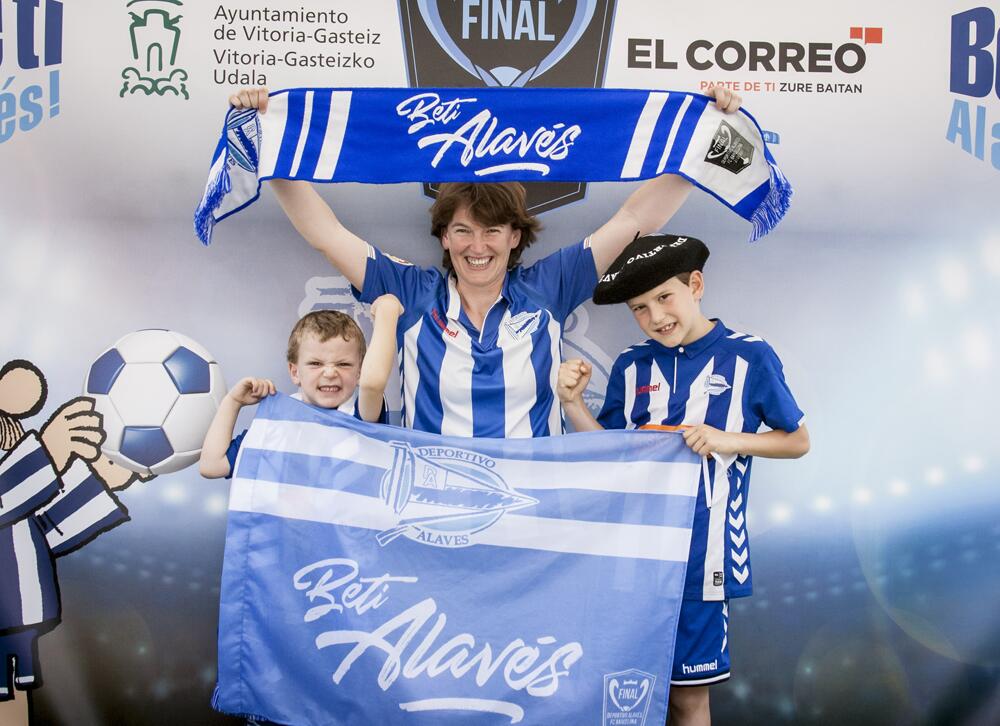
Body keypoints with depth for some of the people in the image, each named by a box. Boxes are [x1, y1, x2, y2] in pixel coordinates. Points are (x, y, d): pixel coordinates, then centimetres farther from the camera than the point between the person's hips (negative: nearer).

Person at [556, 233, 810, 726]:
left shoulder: (748, 358, -3)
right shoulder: (630, 368, 6)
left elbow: (797, 441, 4)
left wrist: (730, 440, -12)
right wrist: (572, 403, -7)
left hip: (701, 556, -3)